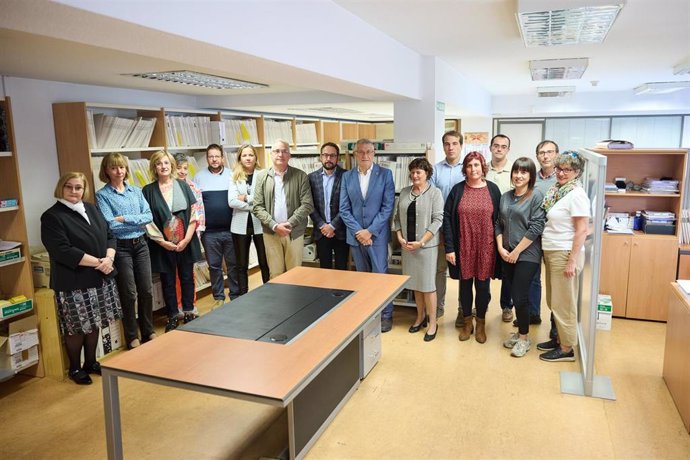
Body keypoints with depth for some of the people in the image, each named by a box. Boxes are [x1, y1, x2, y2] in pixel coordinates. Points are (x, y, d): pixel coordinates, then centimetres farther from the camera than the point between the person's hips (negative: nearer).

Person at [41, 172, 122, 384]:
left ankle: (91, 363, 31)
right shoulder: (51, 217, -10)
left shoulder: (91, 209, 11)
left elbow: (109, 236, 10)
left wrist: (109, 258, -10)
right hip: (73, 283, -6)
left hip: (100, 279, 6)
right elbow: (63, 251, -19)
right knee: (76, 328, 4)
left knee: (94, 323, 15)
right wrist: (98, 262, -20)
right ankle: (75, 368, 23)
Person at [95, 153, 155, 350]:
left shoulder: (136, 191, 8)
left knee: (146, 290, 9)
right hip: (121, 247, -4)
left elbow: (149, 215, -2)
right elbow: (110, 224, -16)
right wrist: (138, 222, -11)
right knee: (129, 294, 3)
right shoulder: (102, 195, -5)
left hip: (140, 244, 4)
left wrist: (125, 219, -14)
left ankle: (148, 332, 25)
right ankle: (132, 337, 18)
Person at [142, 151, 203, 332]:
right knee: (168, 281, 9)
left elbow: (194, 213, 0)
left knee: (187, 278, 10)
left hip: (186, 242, 1)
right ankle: (172, 316, 21)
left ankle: (189, 312, 24)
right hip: (163, 245, -1)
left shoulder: (182, 186, 3)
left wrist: (187, 239, -9)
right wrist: (162, 241, -11)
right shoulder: (148, 191, 0)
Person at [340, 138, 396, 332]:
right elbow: (344, 209, 2)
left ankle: (385, 315, 16)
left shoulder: (385, 174, -3)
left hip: (377, 235, -3)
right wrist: (358, 231, -9)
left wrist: (370, 231, -13)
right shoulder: (347, 176, 5)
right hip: (355, 235, 3)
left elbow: (388, 206, -8)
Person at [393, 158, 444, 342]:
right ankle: (420, 317, 29)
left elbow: (437, 220, -12)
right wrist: (400, 238, -4)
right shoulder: (404, 192, 8)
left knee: (428, 284, 0)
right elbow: (397, 217, 10)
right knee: (415, 283, 14)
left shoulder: (435, 192, -6)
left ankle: (432, 323, 12)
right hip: (407, 245, 5)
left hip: (427, 246, -5)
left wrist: (421, 242, -16)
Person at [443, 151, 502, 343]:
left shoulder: (493, 189, 1)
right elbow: (447, 218, -2)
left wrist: (500, 246, -3)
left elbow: (499, 219, 2)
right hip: (463, 246, 1)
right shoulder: (457, 190, 0)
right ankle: (467, 322, 29)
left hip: (485, 246, 0)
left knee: (483, 285, 8)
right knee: (465, 283, 11)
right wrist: (449, 248, -8)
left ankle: (481, 324, 27)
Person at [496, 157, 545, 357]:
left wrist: (516, 251, -13)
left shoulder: (536, 196, -7)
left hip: (527, 255, -5)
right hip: (507, 255, 5)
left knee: (519, 296, -5)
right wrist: (501, 248, -1)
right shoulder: (505, 197, 10)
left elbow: (536, 228, -13)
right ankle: (519, 331, 28)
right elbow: (499, 224, 12)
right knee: (515, 295, 12)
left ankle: (524, 337, 13)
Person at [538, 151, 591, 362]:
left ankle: (567, 349, 15)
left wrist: (572, 260, -20)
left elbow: (582, 230, -17)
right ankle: (559, 338, 32)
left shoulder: (576, 195, -15)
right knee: (554, 301, 17)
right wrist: (546, 252, 11)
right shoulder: (556, 190, 9)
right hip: (551, 252, 8)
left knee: (563, 303, 2)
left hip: (565, 254, -8)